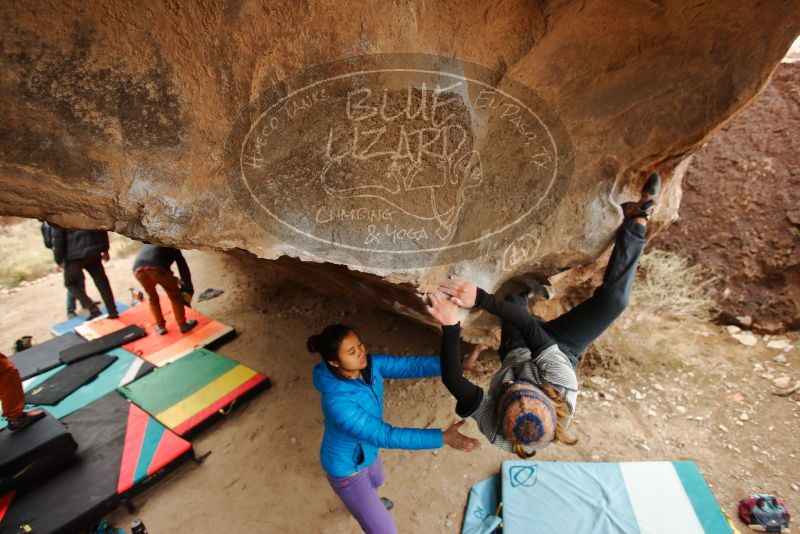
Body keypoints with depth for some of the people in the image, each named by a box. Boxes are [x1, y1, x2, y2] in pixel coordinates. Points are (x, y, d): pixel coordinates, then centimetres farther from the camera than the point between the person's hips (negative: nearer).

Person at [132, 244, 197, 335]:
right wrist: (189, 287, 36)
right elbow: (183, 267, 27)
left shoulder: (145, 247, 44)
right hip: (158, 269, -4)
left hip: (138, 270, 4)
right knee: (175, 296, 17)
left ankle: (161, 326, 33)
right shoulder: (172, 247, 30)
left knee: (153, 298, 27)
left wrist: (174, 280, 52)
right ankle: (182, 325, 22)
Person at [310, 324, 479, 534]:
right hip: (347, 468, -7)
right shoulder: (337, 402, -41)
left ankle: (367, 503, 73)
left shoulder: (368, 364, -21)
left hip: (367, 450, 7)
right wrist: (443, 438, -44)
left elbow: (411, 365, -21)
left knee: (376, 481, 38)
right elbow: (385, 435, -40)